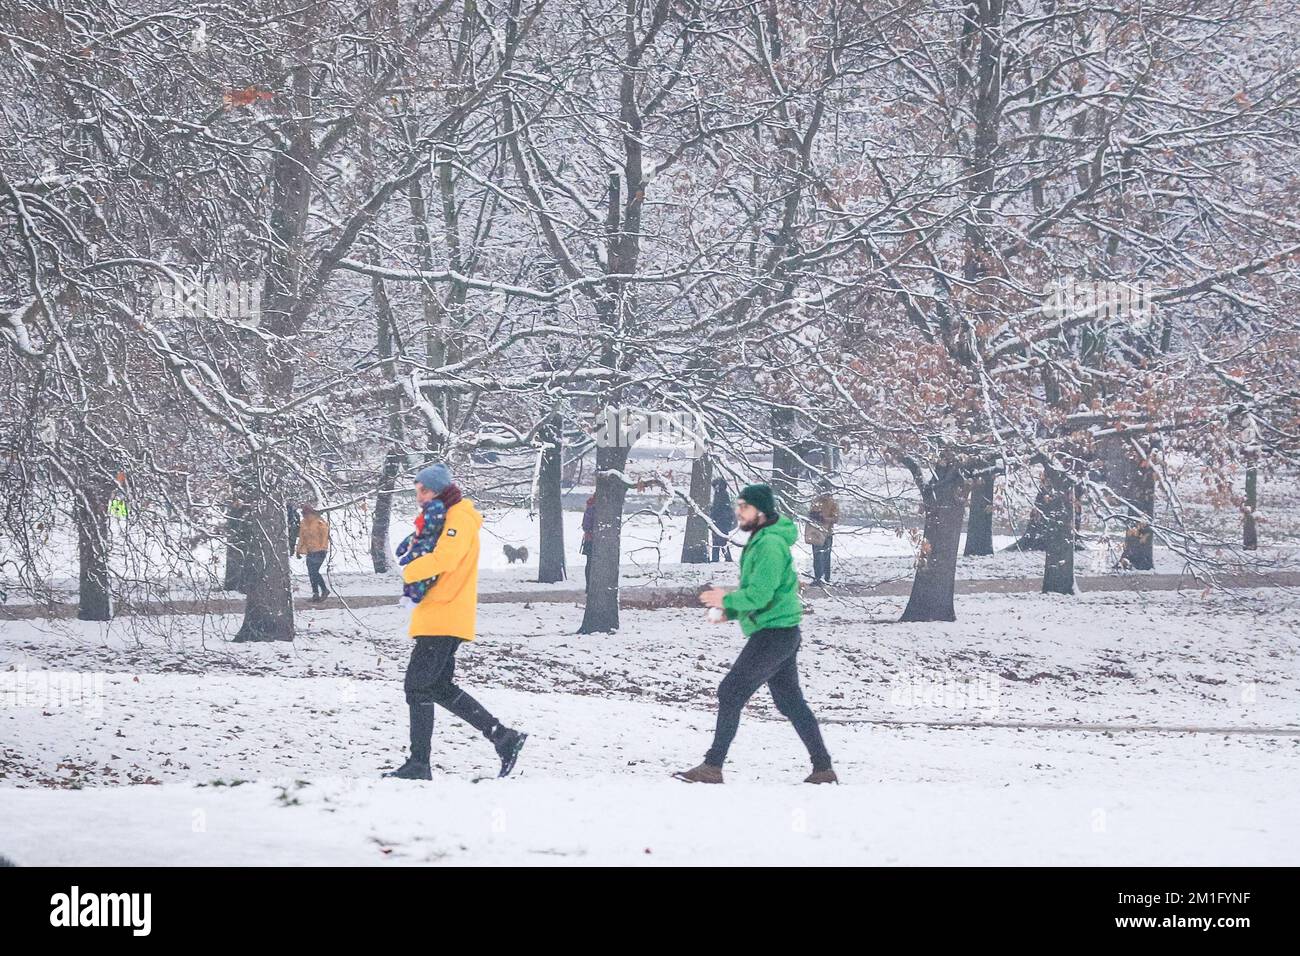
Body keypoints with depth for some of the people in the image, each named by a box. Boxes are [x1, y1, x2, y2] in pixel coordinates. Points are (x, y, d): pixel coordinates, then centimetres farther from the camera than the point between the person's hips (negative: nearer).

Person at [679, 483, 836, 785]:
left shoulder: (770, 545, -17)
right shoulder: (760, 541, 16)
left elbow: (758, 595, -23)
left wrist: (727, 599, -8)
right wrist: (730, 612, 12)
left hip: (773, 634, -11)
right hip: (782, 634, 11)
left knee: (732, 692, -9)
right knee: (790, 701, 14)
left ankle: (712, 767, -8)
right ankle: (823, 769, 17)